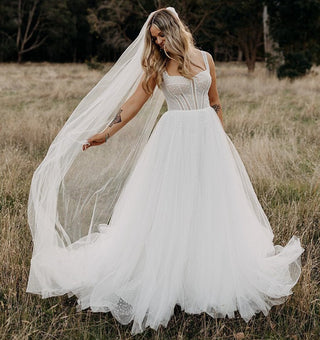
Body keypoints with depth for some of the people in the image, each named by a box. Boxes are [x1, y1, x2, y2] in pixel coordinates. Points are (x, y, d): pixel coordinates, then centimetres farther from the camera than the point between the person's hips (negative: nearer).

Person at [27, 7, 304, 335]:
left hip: (208, 136, 2)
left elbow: (214, 102, 15)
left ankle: (213, 276, 20)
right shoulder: (157, 67, 2)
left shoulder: (204, 58, 7)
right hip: (175, 137, -2)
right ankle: (170, 277, 10)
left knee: (212, 204, 6)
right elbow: (134, 103, 0)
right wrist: (105, 134, -5)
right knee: (170, 203, -2)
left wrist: (221, 137, 15)